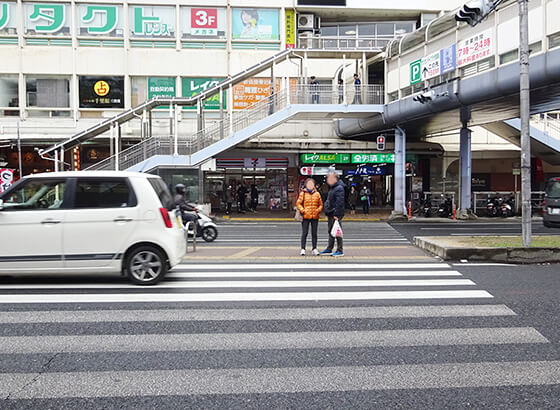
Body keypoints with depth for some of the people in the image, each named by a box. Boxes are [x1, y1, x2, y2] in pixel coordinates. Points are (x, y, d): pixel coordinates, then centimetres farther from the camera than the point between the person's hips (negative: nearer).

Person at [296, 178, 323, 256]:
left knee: (314, 233, 8)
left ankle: (314, 248, 17)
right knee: (304, 233, -1)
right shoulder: (302, 194, 1)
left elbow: (320, 204, 13)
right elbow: (298, 203, 2)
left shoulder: (317, 194, 9)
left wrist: (318, 210, -4)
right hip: (305, 217, -2)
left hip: (315, 217, 3)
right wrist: (303, 211, -10)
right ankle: (303, 249, 5)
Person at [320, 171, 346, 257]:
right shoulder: (333, 188, 16)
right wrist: (328, 213, 20)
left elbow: (339, 203, -21)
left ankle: (340, 251, 1)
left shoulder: (339, 188, -15)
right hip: (331, 214, 10)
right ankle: (329, 249, 22)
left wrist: (336, 215, -24)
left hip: (336, 215, -10)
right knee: (330, 232, 14)